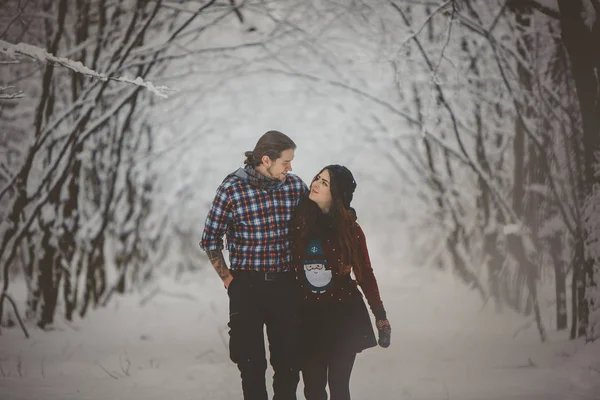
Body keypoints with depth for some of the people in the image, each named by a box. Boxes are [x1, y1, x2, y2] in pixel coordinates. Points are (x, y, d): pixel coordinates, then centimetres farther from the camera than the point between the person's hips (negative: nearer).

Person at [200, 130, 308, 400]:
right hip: (247, 287, -2)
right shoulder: (232, 189, -9)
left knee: (289, 360, 5)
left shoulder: (296, 186, -1)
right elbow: (210, 240, 1)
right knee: (252, 363, 4)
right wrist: (228, 279, -2)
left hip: (286, 286, 2)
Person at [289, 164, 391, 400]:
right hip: (309, 316, 1)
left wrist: (380, 316, -2)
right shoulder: (299, 222, -2)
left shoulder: (349, 229, -5)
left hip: (344, 316, -1)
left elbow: (365, 274, 0)